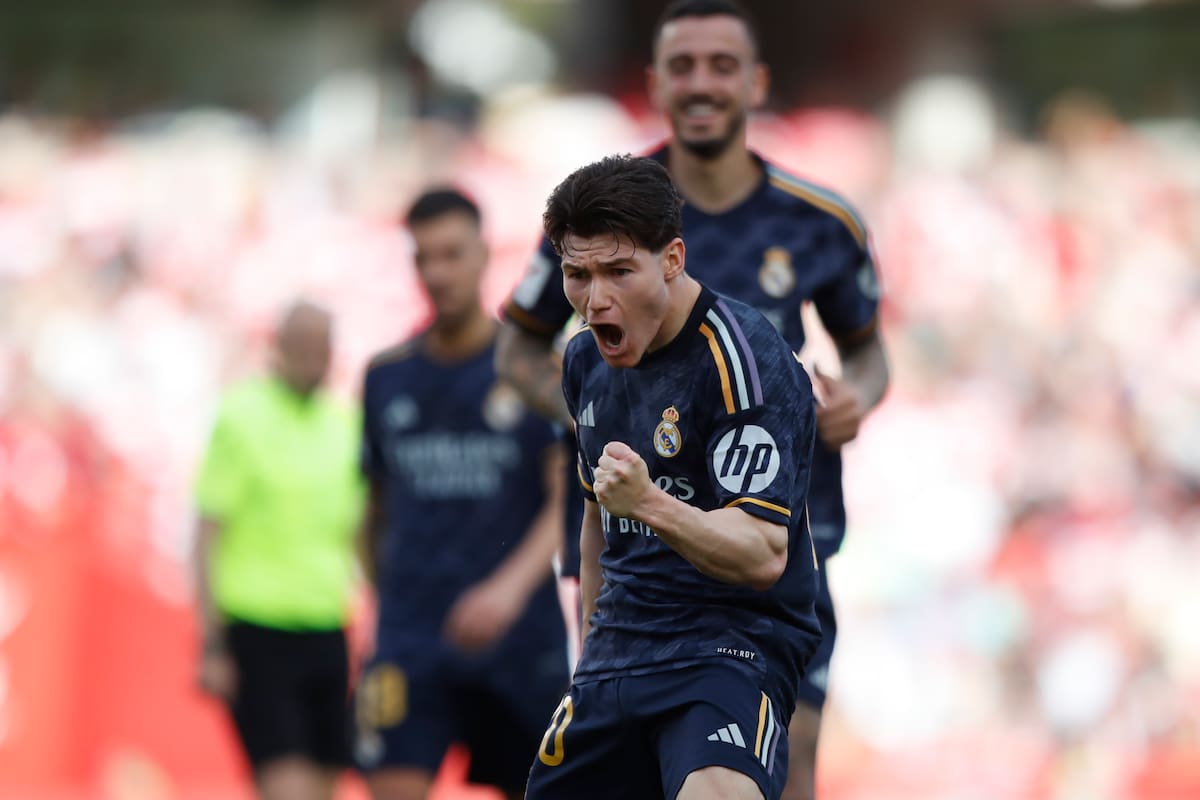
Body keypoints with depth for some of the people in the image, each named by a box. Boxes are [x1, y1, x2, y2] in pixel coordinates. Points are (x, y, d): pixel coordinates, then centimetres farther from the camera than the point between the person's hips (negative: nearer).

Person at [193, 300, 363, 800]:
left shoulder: (345, 420, 10)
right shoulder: (240, 416, -7)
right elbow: (207, 536, -7)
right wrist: (210, 647, -12)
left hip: (327, 632, 6)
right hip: (258, 632, -6)